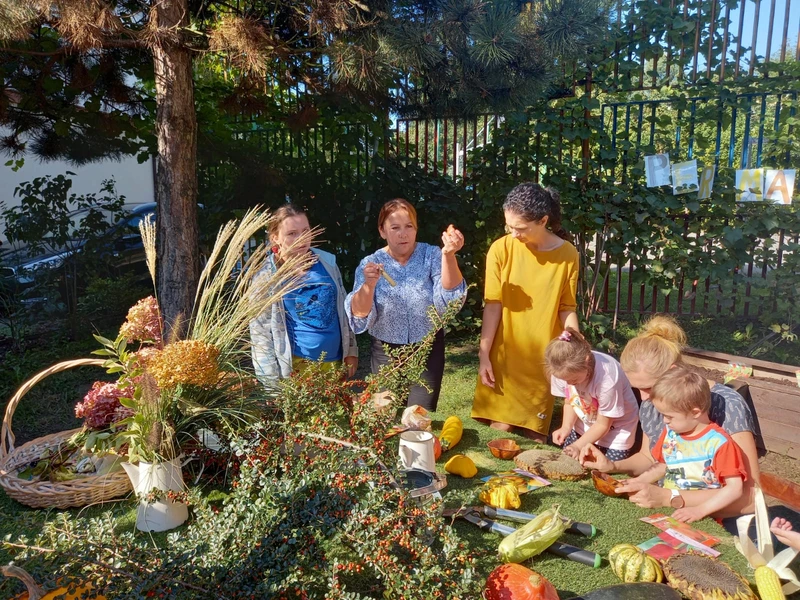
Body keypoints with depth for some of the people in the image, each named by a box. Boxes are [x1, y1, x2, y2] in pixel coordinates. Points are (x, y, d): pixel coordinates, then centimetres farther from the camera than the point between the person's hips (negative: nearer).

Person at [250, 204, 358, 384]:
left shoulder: (327, 261, 0)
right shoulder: (266, 276, -10)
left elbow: (344, 308, 9)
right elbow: (260, 332, -8)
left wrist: (351, 350, 8)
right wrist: (273, 382, -10)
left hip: (336, 359, 4)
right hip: (297, 365, -3)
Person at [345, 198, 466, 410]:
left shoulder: (432, 255, -8)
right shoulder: (370, 264, -6)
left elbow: (449, 299, -22)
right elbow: (359, 316, -14)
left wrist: (449, 256, -35)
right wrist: (368, 285, -33)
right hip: (386, 352, 1)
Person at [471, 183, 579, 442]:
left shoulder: (567, 254, -5)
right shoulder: (501, 249, -8)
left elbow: (567, 309, 1)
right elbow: (493, 305, -7)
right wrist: (484, 355, -8)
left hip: (543, 358, 1)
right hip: (504, 355, 0)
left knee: (536, 433, 8)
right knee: (500, 429, 3)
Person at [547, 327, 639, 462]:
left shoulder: (607, 379, -36)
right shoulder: (565, 370, -23)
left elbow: (603, 425, -21)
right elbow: (570, 401, -4)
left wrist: (578, 446, -24)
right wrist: (566, 427, -21)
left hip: (615, 429, -4)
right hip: (583, 425, 4)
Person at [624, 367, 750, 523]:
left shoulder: (718, 443, -13)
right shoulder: (670, 432, 6)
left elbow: (735, 488, -14)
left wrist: (699, 510, -22)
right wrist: (637, 482, 6)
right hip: (667, 509, 5)